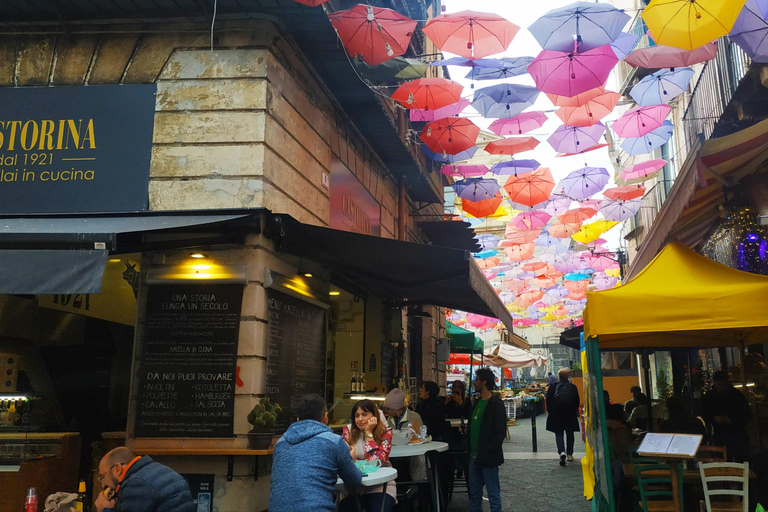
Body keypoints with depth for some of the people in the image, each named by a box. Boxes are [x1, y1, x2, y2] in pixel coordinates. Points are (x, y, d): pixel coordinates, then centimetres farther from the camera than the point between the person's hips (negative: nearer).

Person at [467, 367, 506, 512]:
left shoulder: (496, 404, -13)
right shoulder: (478, 402, 12)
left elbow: (500, 433, -17)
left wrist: (486, 454, -18)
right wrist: (471, 451, 10)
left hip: (488, 458, -8)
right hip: (474, 456, 8)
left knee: (494, 495, 3)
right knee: (474, 494, 15)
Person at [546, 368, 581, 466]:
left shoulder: (553, 387, -6)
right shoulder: (573, 387, -1)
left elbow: (548, 400, -2)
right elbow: (577, 402, 5)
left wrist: (550, 411, 11)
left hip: (556, 414, -2)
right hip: (570, 414, 2)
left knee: (559, 434, 3)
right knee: (570, 434, 17)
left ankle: (562, 452, -19)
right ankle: (569, 454, 23)